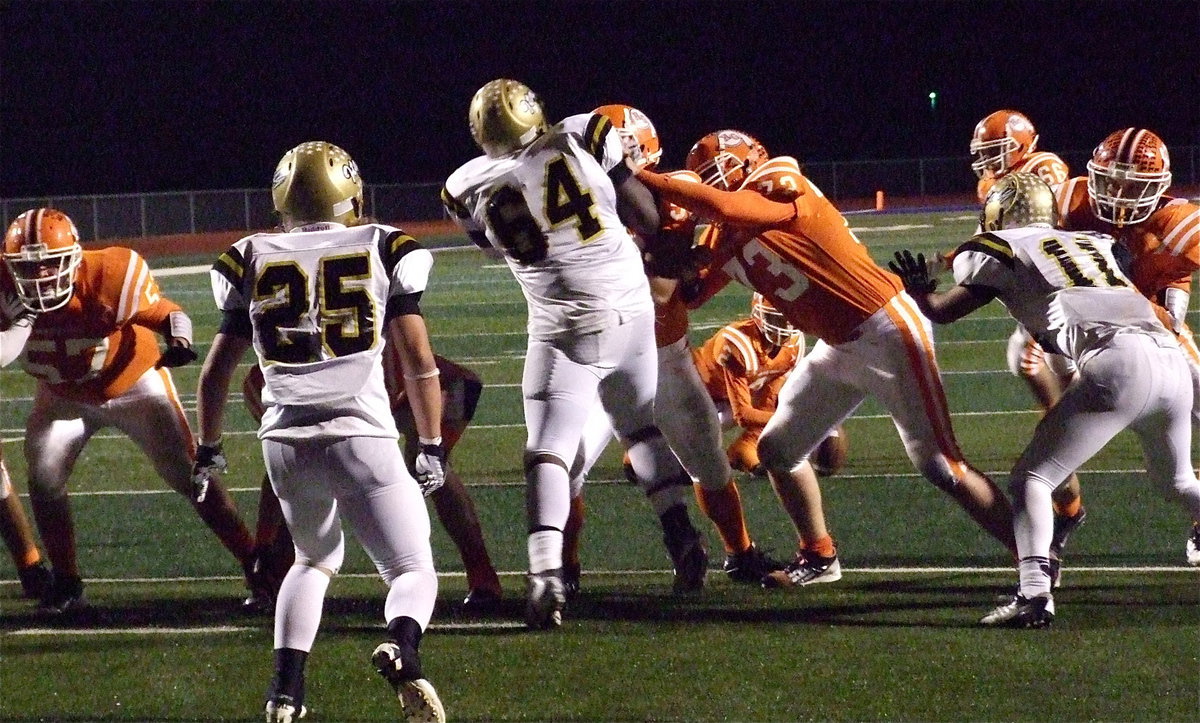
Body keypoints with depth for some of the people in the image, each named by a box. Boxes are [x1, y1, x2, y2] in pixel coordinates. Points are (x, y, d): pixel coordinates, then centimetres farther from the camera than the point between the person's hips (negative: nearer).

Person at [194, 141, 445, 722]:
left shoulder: (253, 263, 10)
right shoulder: (382, 251, 4)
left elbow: (215, 373, 14)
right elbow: (418, 360, 1)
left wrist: (208, 448, 28)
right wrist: (431, 446, 10)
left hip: (286, 442, 3)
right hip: (361, 438, -3)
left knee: (316, 559, 28)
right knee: (412, 572, 5)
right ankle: (401, 647, -29)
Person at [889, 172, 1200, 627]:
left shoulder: (1003, 251, 14)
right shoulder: (1094, 244, 30)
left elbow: (943, 311, 14)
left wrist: (917, 292, 35)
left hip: (1116, 366, -6)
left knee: (1031, 479, 1)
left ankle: (1035, 593, -18)